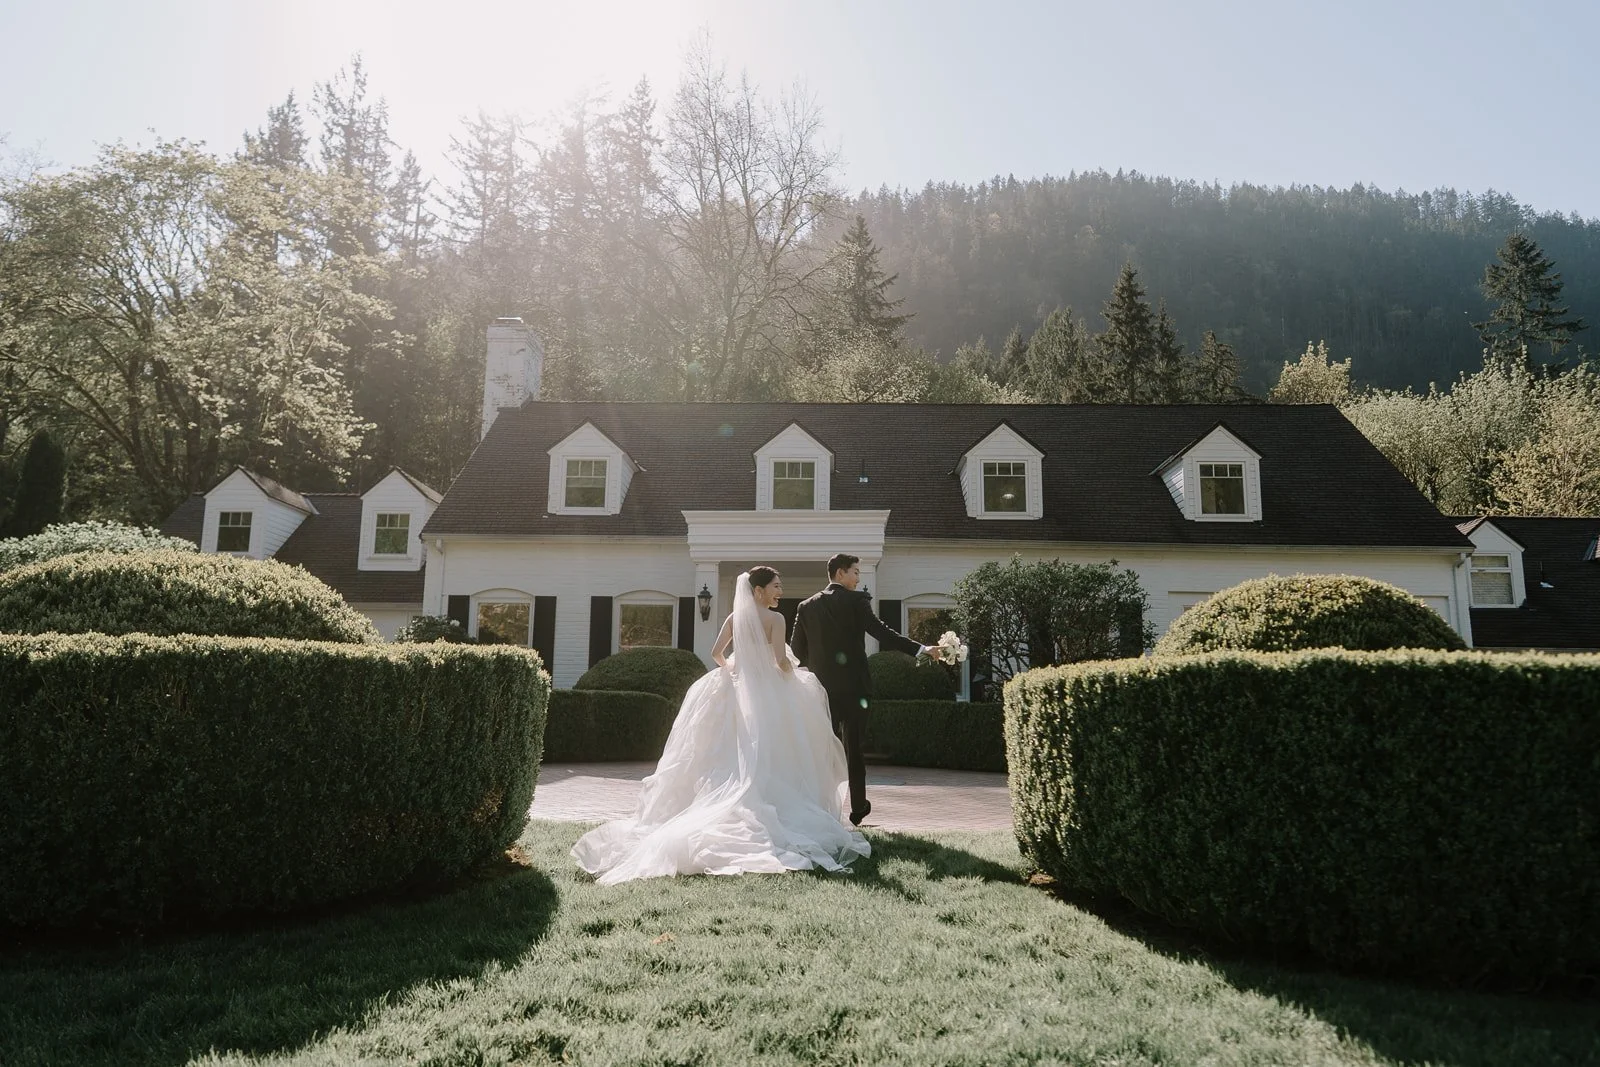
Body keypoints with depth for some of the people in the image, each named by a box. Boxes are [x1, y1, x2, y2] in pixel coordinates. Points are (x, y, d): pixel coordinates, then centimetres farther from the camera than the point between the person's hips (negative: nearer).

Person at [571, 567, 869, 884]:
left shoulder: (735, 617, 6)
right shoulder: (775, 618, -9)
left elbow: (716, 653, 7)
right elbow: (782, 660, -14)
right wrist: (794, 674, 6)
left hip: (738, 690, 5)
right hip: (769, 692, -5)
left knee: (737, 755, 12)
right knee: (767, 758, 0)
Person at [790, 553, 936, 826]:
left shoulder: (806, 606, 6)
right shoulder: (856, 600, -7)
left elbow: (798, 649, 6)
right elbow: (881, 631, -18)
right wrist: (921, 649, -20)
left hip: (822, 688, 3)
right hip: (853, 686, -3)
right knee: (854, 749, 7)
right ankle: (858, 808, 14)